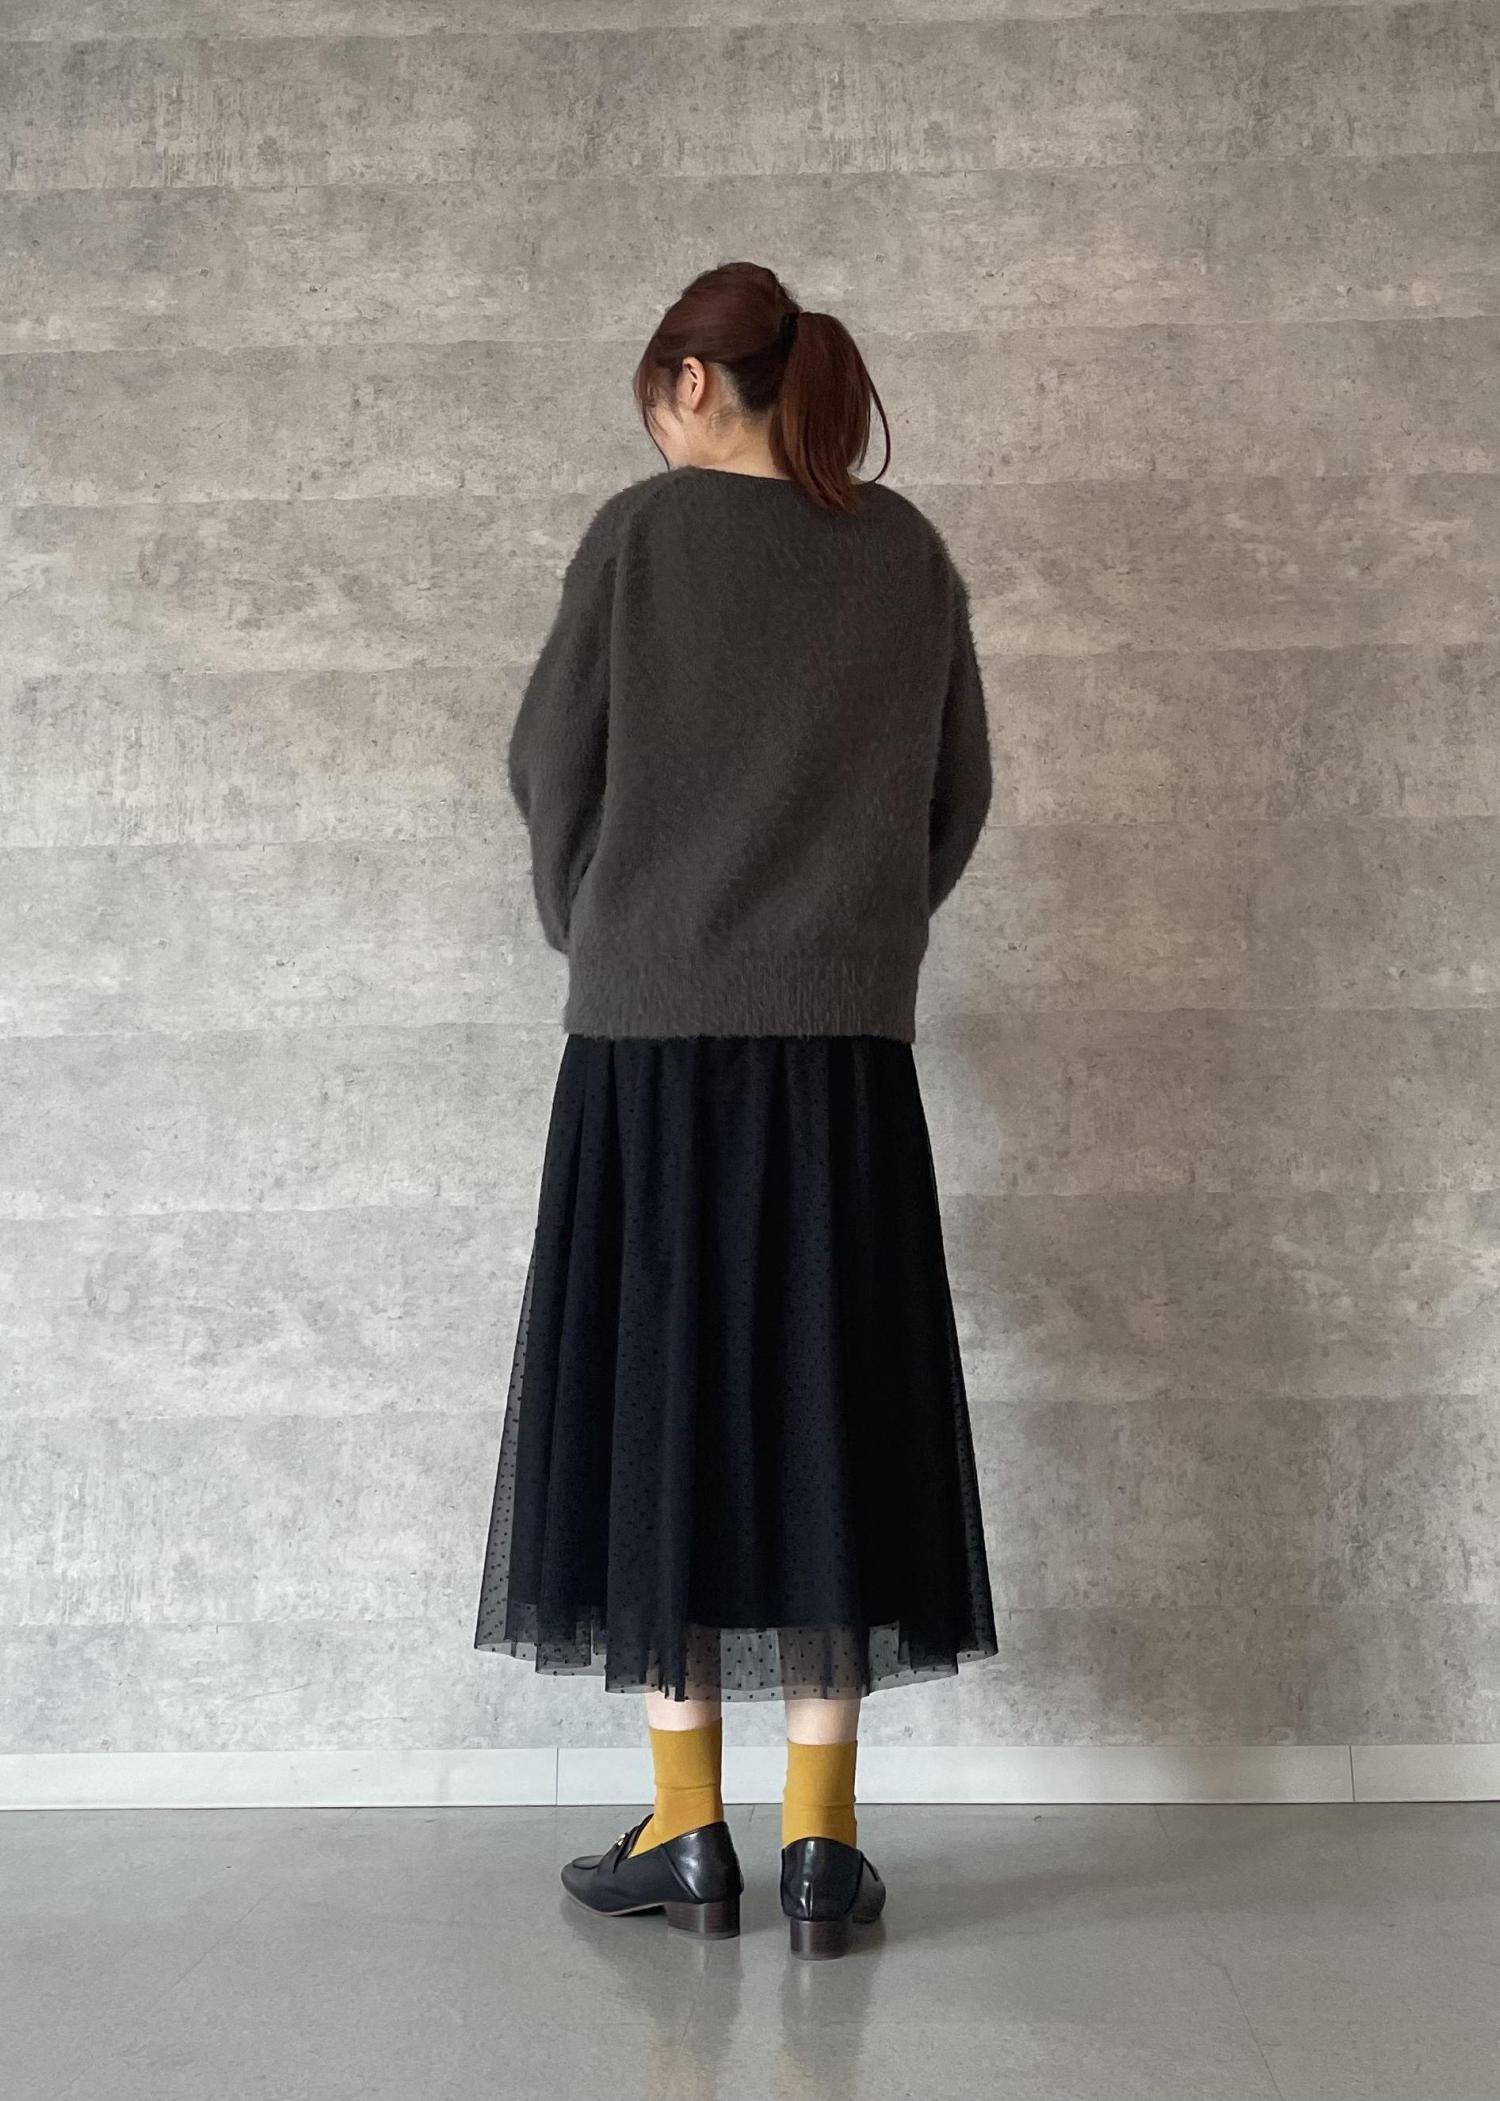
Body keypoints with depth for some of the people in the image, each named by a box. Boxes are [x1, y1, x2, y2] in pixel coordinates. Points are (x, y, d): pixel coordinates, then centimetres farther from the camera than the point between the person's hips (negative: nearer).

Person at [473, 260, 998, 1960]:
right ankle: (822, 1848, 10)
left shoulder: (645, 529, -1)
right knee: (828, 1408, 6)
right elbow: (958, 796, 11)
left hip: (653, 1035, -3)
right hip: (847, 1048, 3)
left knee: (654, 1403, 5)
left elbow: (549, 766, 1)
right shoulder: (906, 551, 8)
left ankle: (688, 1834, 11)